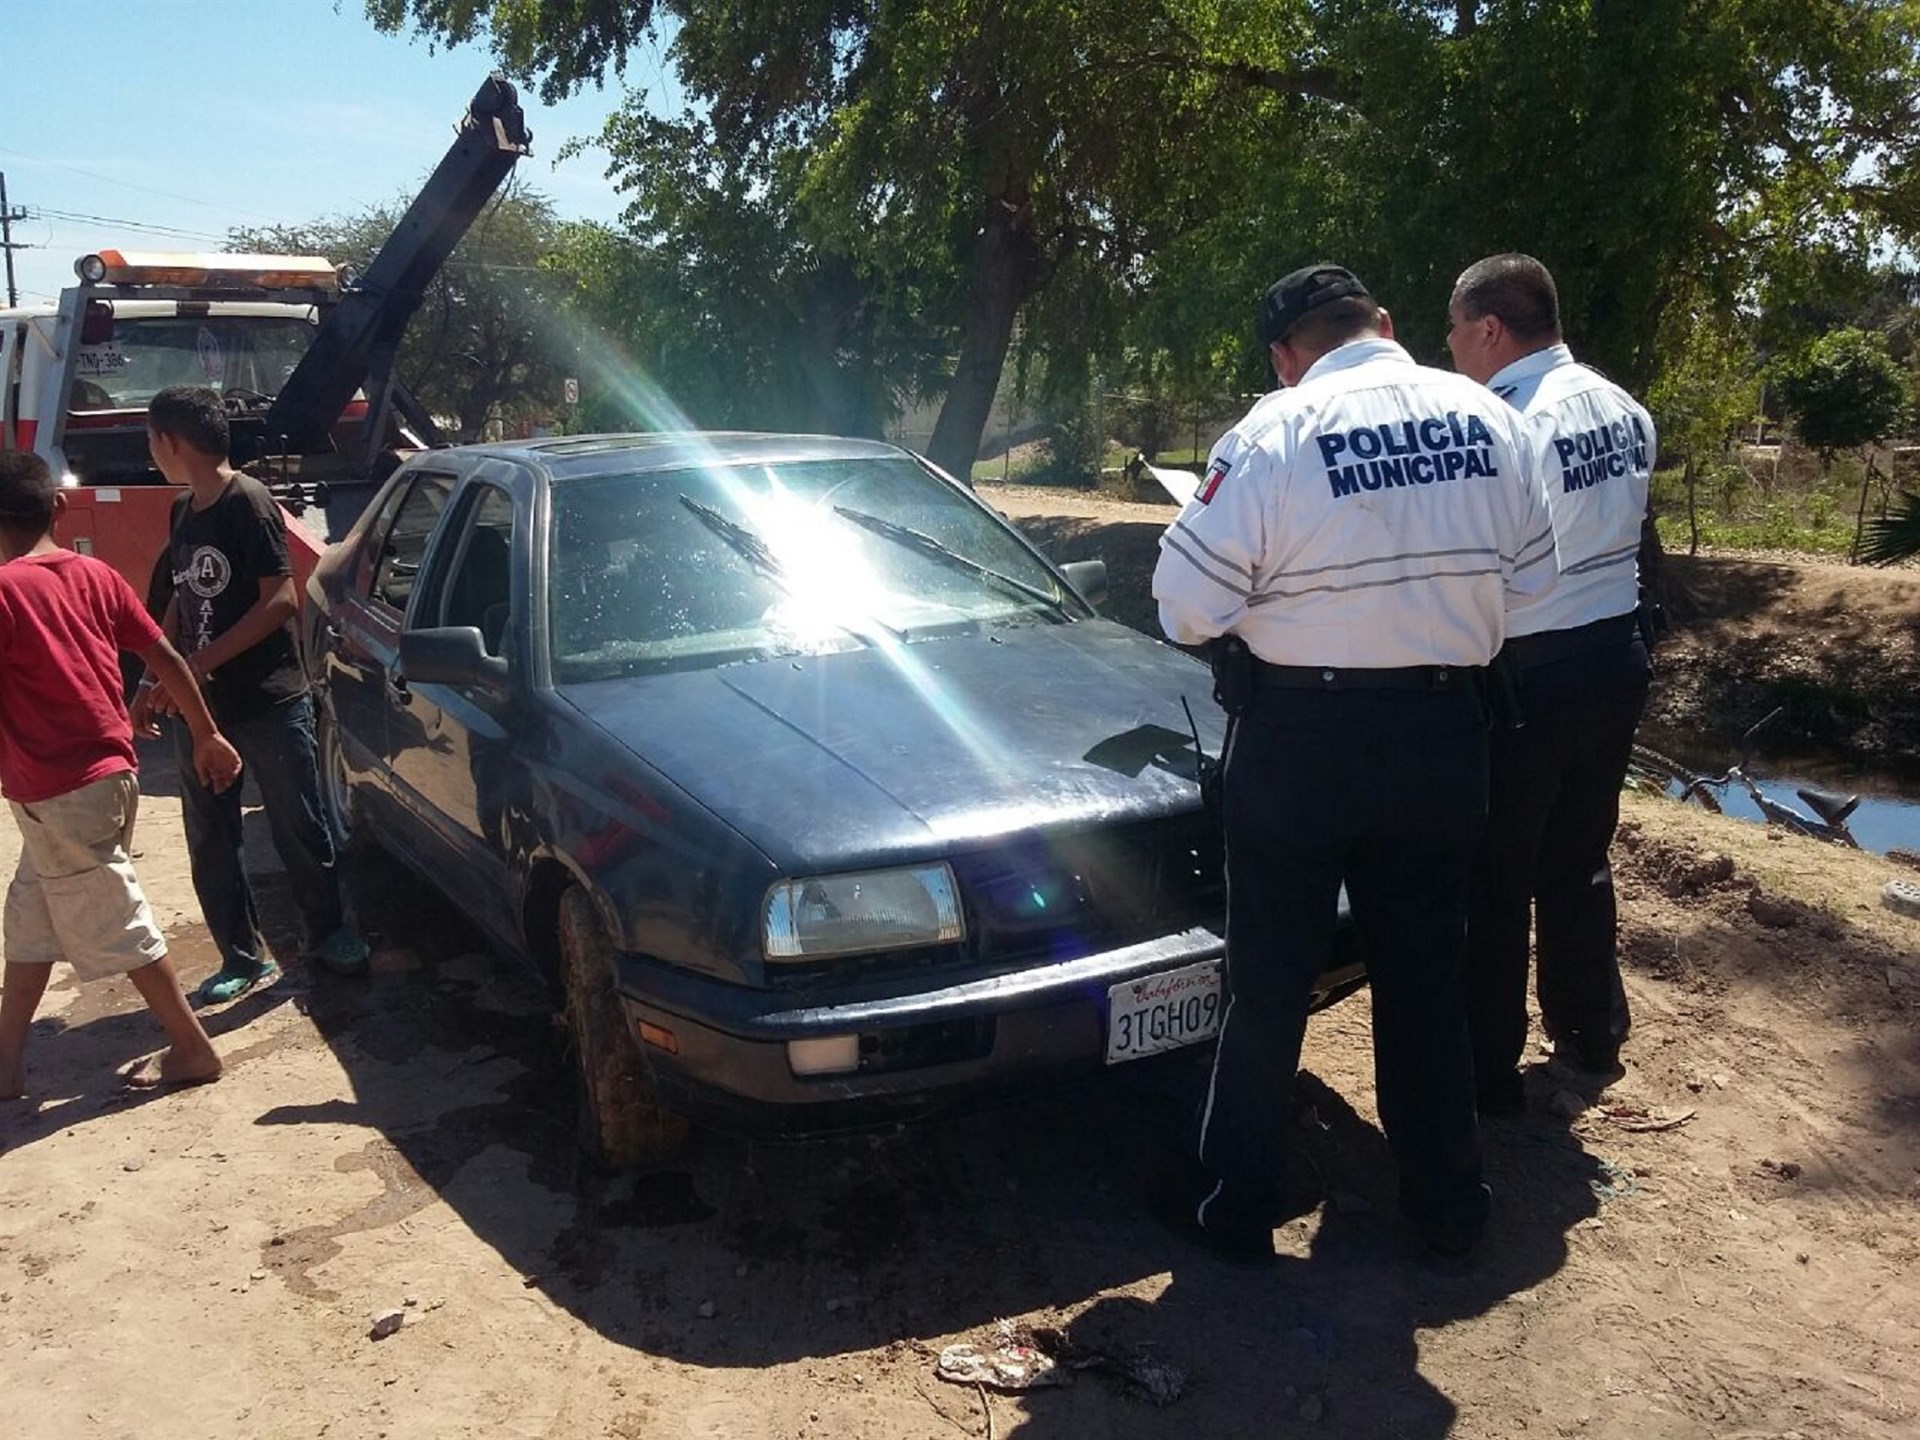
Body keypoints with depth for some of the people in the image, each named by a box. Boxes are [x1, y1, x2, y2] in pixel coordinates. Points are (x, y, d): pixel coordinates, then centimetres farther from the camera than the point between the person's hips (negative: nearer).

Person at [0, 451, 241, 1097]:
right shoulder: (95, 575, 3)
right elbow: (166, 657, 6)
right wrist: (206, 735, 15)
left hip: (56, 792, -8)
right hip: (104, 773, 8)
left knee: (114, 925, 3)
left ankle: (193, 1049, 10)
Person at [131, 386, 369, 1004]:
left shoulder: (248, 503, -13)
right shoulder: (184, 512, 10)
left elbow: (280, 601, -20)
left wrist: (196, 665, -20)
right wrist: (157, 678, 11)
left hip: (270, 703, -7)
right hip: (201, 706, 8)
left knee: (299, 829, 5)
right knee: (209, 841, 9)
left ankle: (328, 932, 23)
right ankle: (243, 958, 20)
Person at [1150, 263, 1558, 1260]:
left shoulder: (1274, 432, -14)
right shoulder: (1485, 419, 0)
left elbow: (1189, 602, -15)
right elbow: (1530, 575, 7)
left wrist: (1259, 607, 6)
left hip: (1304, 737, -4)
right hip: (1445, 732, 4)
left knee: (1269, 979, 9)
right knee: (1425, 971, 17)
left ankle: (1237, 1204, 22)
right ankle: (1448, 1204, 30)